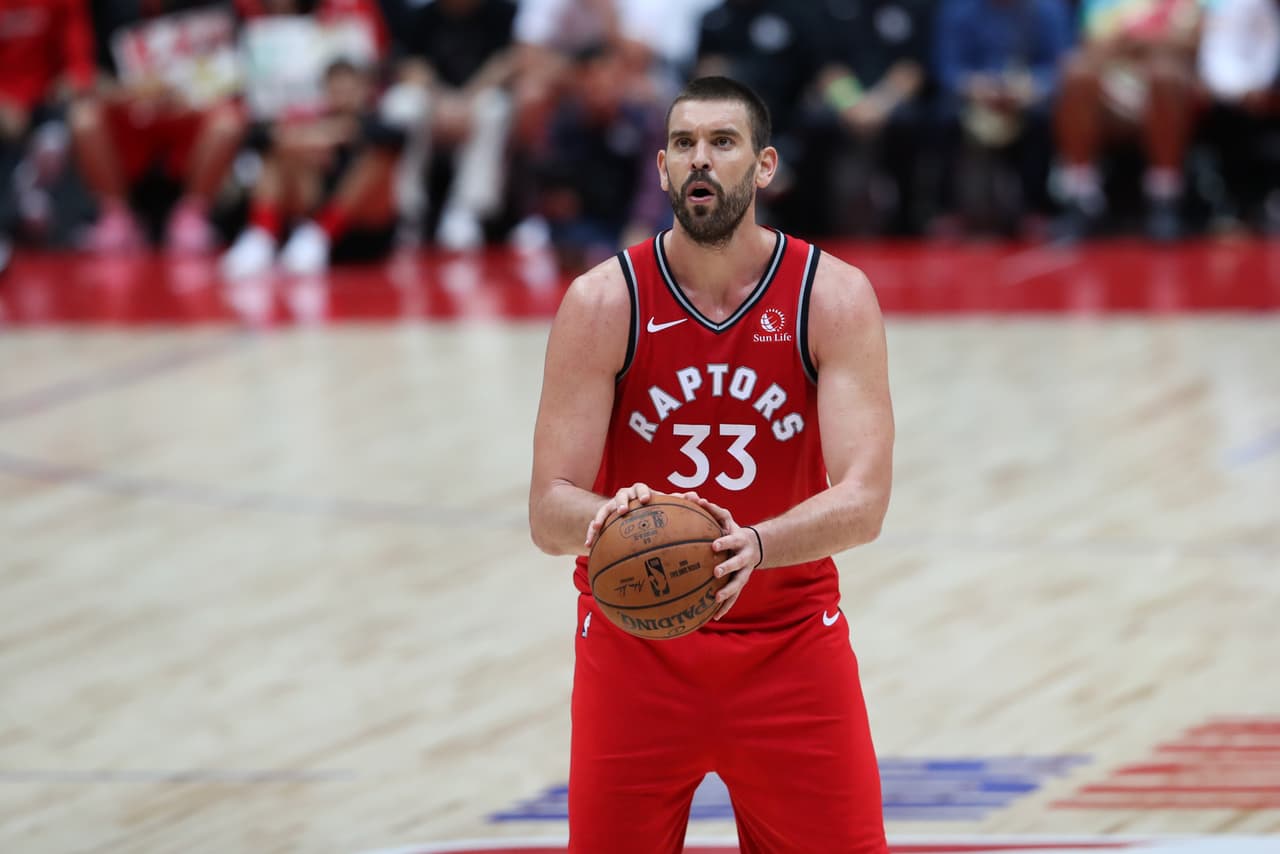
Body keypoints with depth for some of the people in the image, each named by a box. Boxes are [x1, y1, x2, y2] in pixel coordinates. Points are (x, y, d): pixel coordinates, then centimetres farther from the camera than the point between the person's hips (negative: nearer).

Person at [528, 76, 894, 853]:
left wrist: (753, 545, -38)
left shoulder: (834, 298, -9)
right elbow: (549, 514, -13)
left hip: (792, 639, 0)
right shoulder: (603, 304, -9)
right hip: (635, 638, 0)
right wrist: (612, 519, -37)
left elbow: (863, 502, -19)